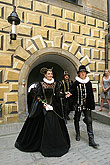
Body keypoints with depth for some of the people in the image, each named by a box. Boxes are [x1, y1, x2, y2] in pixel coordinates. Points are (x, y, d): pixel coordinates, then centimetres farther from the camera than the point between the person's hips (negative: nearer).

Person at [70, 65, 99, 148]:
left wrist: (92, 105, 8)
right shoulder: (75, 83, -4)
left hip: (87, 105, 2)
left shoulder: (89, 83, 5)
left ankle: (91, 140, 7)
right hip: (78, 105, -1)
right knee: (77, 120, 12)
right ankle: (78, 134, 35)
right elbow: (72, 93, -6)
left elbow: (91, 95, 9)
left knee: (89, 121, -1)